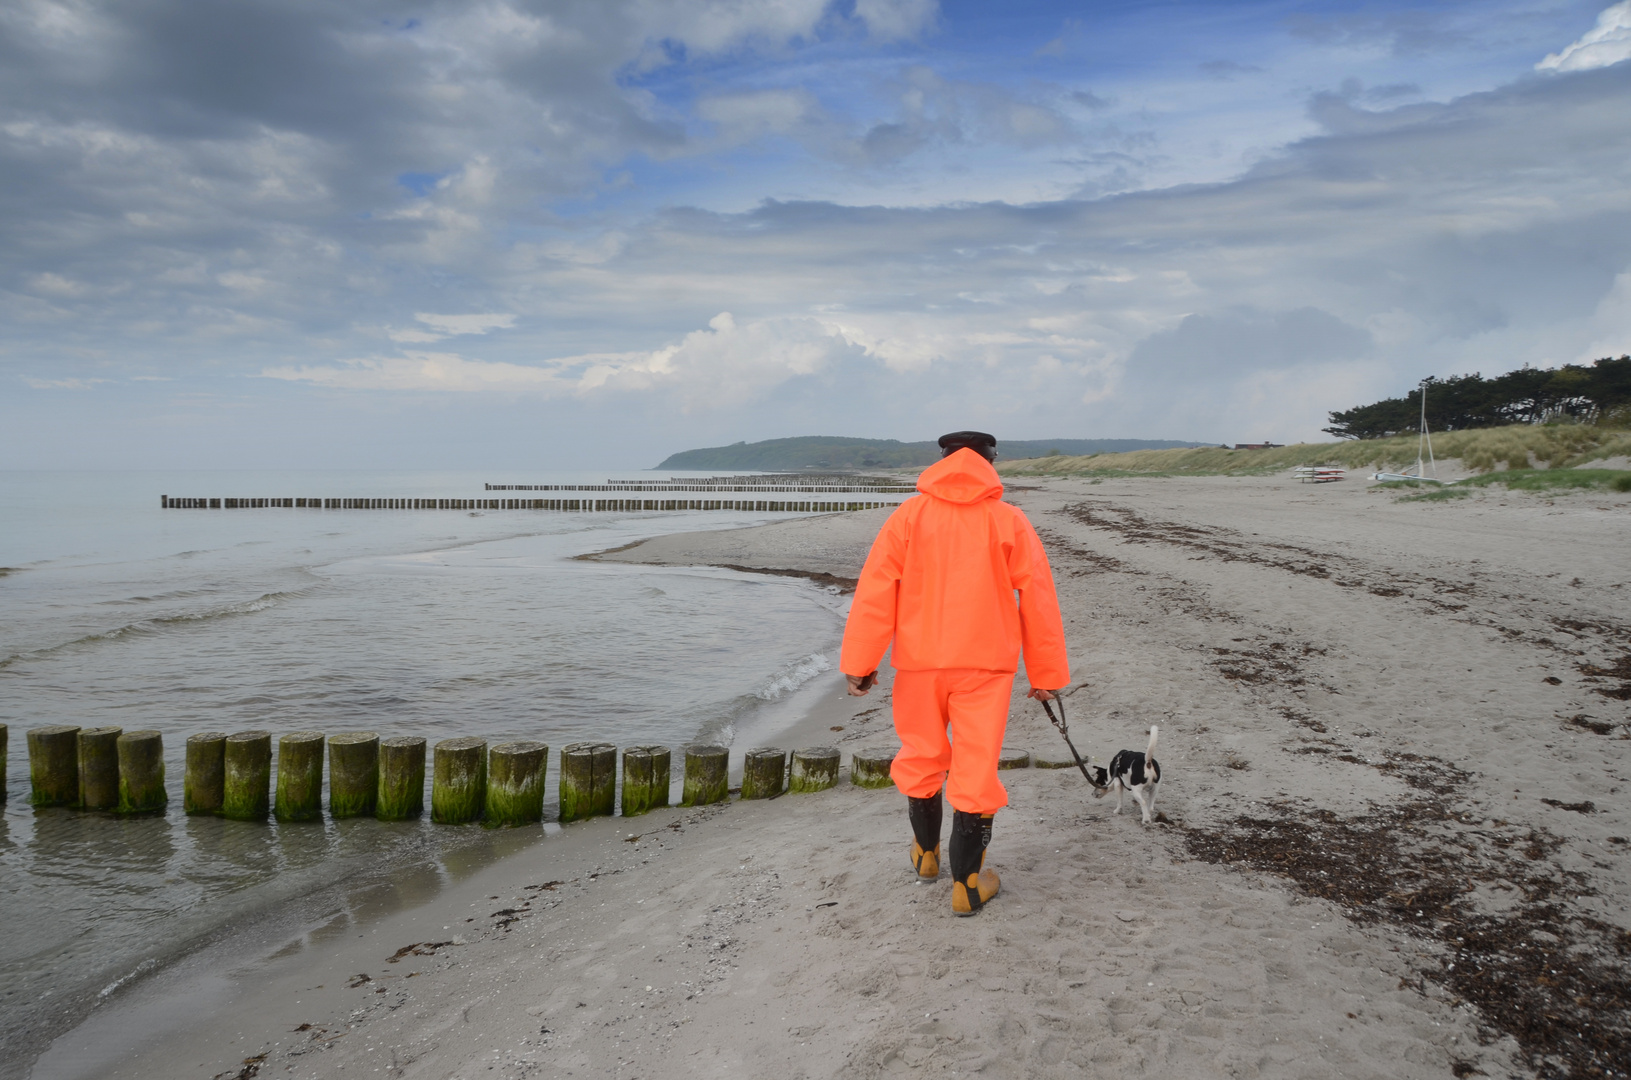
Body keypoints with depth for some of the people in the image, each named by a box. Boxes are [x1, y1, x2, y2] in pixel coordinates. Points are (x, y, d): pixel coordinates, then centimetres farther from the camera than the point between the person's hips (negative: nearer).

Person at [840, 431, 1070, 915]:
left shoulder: (908, 516, -1)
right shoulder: (1009, 521, -1)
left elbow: (875, 591, -6)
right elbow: (1038, 599, 0)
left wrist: (859, 663, -3)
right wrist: (1046, 673, 8)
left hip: (919, 660, 1)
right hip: (985, 663, -1)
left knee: (921, 757, 19)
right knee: (976, 769, 6)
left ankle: (926, 853, 38)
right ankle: (967, 883, 13)